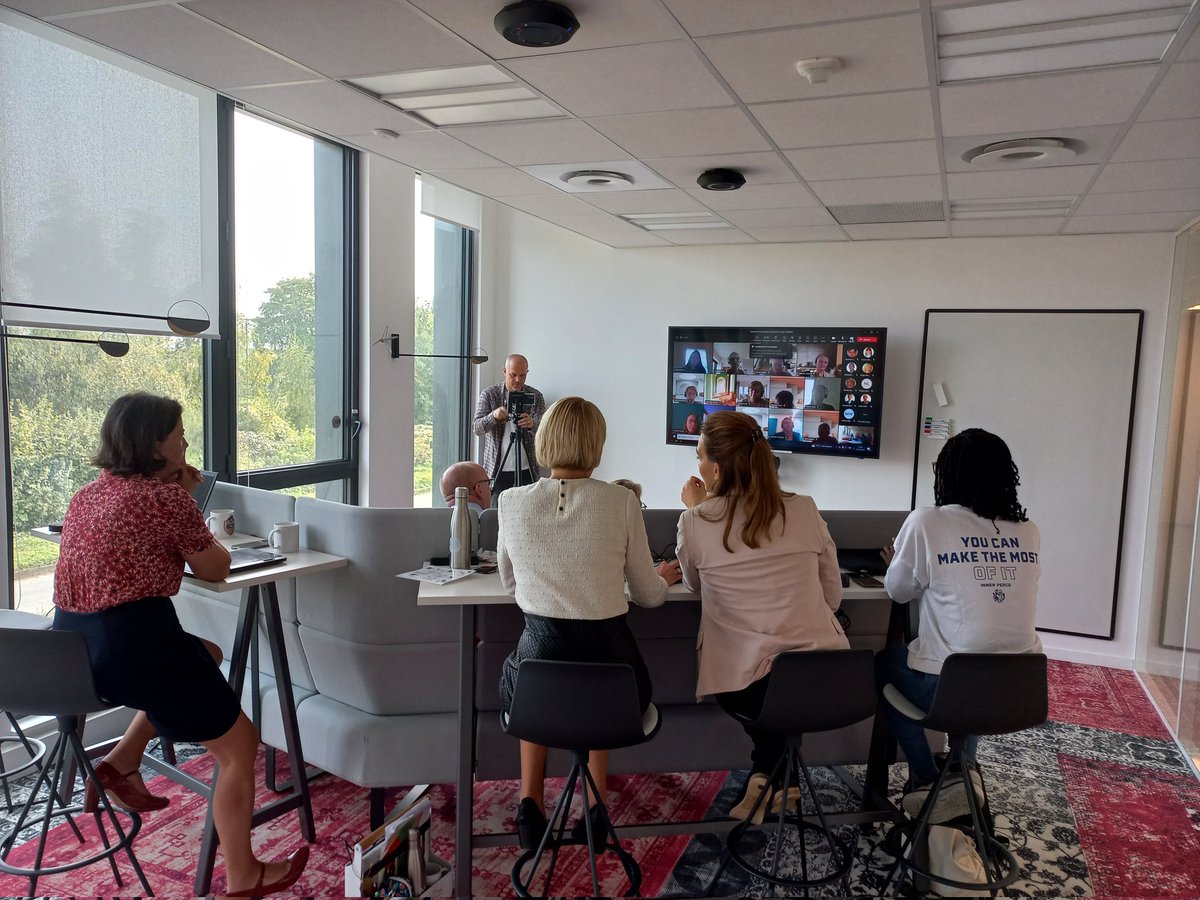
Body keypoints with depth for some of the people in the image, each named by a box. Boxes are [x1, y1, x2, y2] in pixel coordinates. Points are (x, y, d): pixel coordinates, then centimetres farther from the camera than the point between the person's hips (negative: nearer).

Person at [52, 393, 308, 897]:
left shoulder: (88, 493, 13)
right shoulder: (166, 496, -10)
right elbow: (215, 569, 2)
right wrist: (184, 498, 17)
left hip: (67, 647, 9)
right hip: (131, 643, -8)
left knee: (201, 655, 33)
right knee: (238, 746, 6)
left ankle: (122, 761, 21)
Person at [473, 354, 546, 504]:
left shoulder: (535, 396, 4)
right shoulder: (489, 395, 3)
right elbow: (477, 428, -5)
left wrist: (531, 424, -31)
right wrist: (493, 416, -26)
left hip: (527, 469, 1)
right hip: (497, 469, 0)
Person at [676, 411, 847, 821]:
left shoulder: (696, 522, -9)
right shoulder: (805, 510, -1)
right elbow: (833, 596, 8)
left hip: (741, 688, -2)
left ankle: (764, 779, 20)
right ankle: (768, 779, 26)